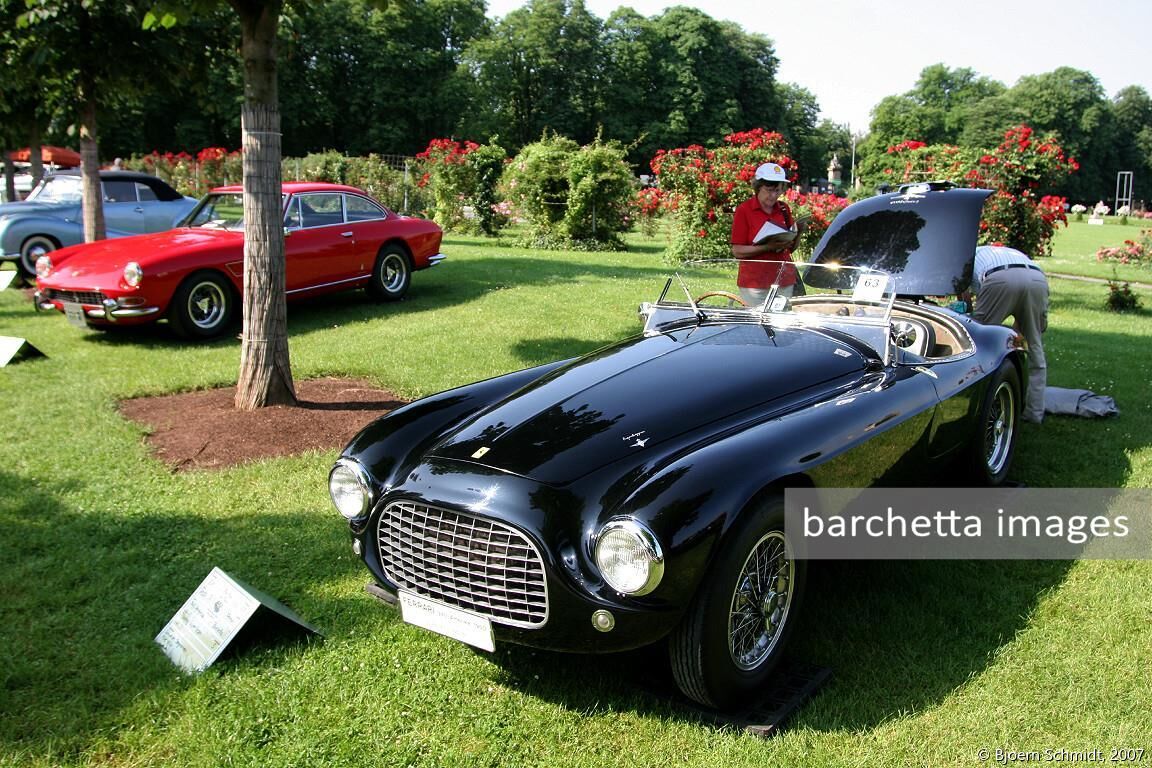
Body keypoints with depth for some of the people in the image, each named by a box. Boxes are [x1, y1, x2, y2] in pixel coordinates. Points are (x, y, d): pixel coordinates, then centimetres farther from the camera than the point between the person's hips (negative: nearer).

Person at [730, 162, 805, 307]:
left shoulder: (784, 209, 11)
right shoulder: (744, 210, -3)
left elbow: (792, 247, 17)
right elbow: (737, 251, -8)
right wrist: (768, 247, -19)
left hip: (784, 282, 4)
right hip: (754, 283, -4)